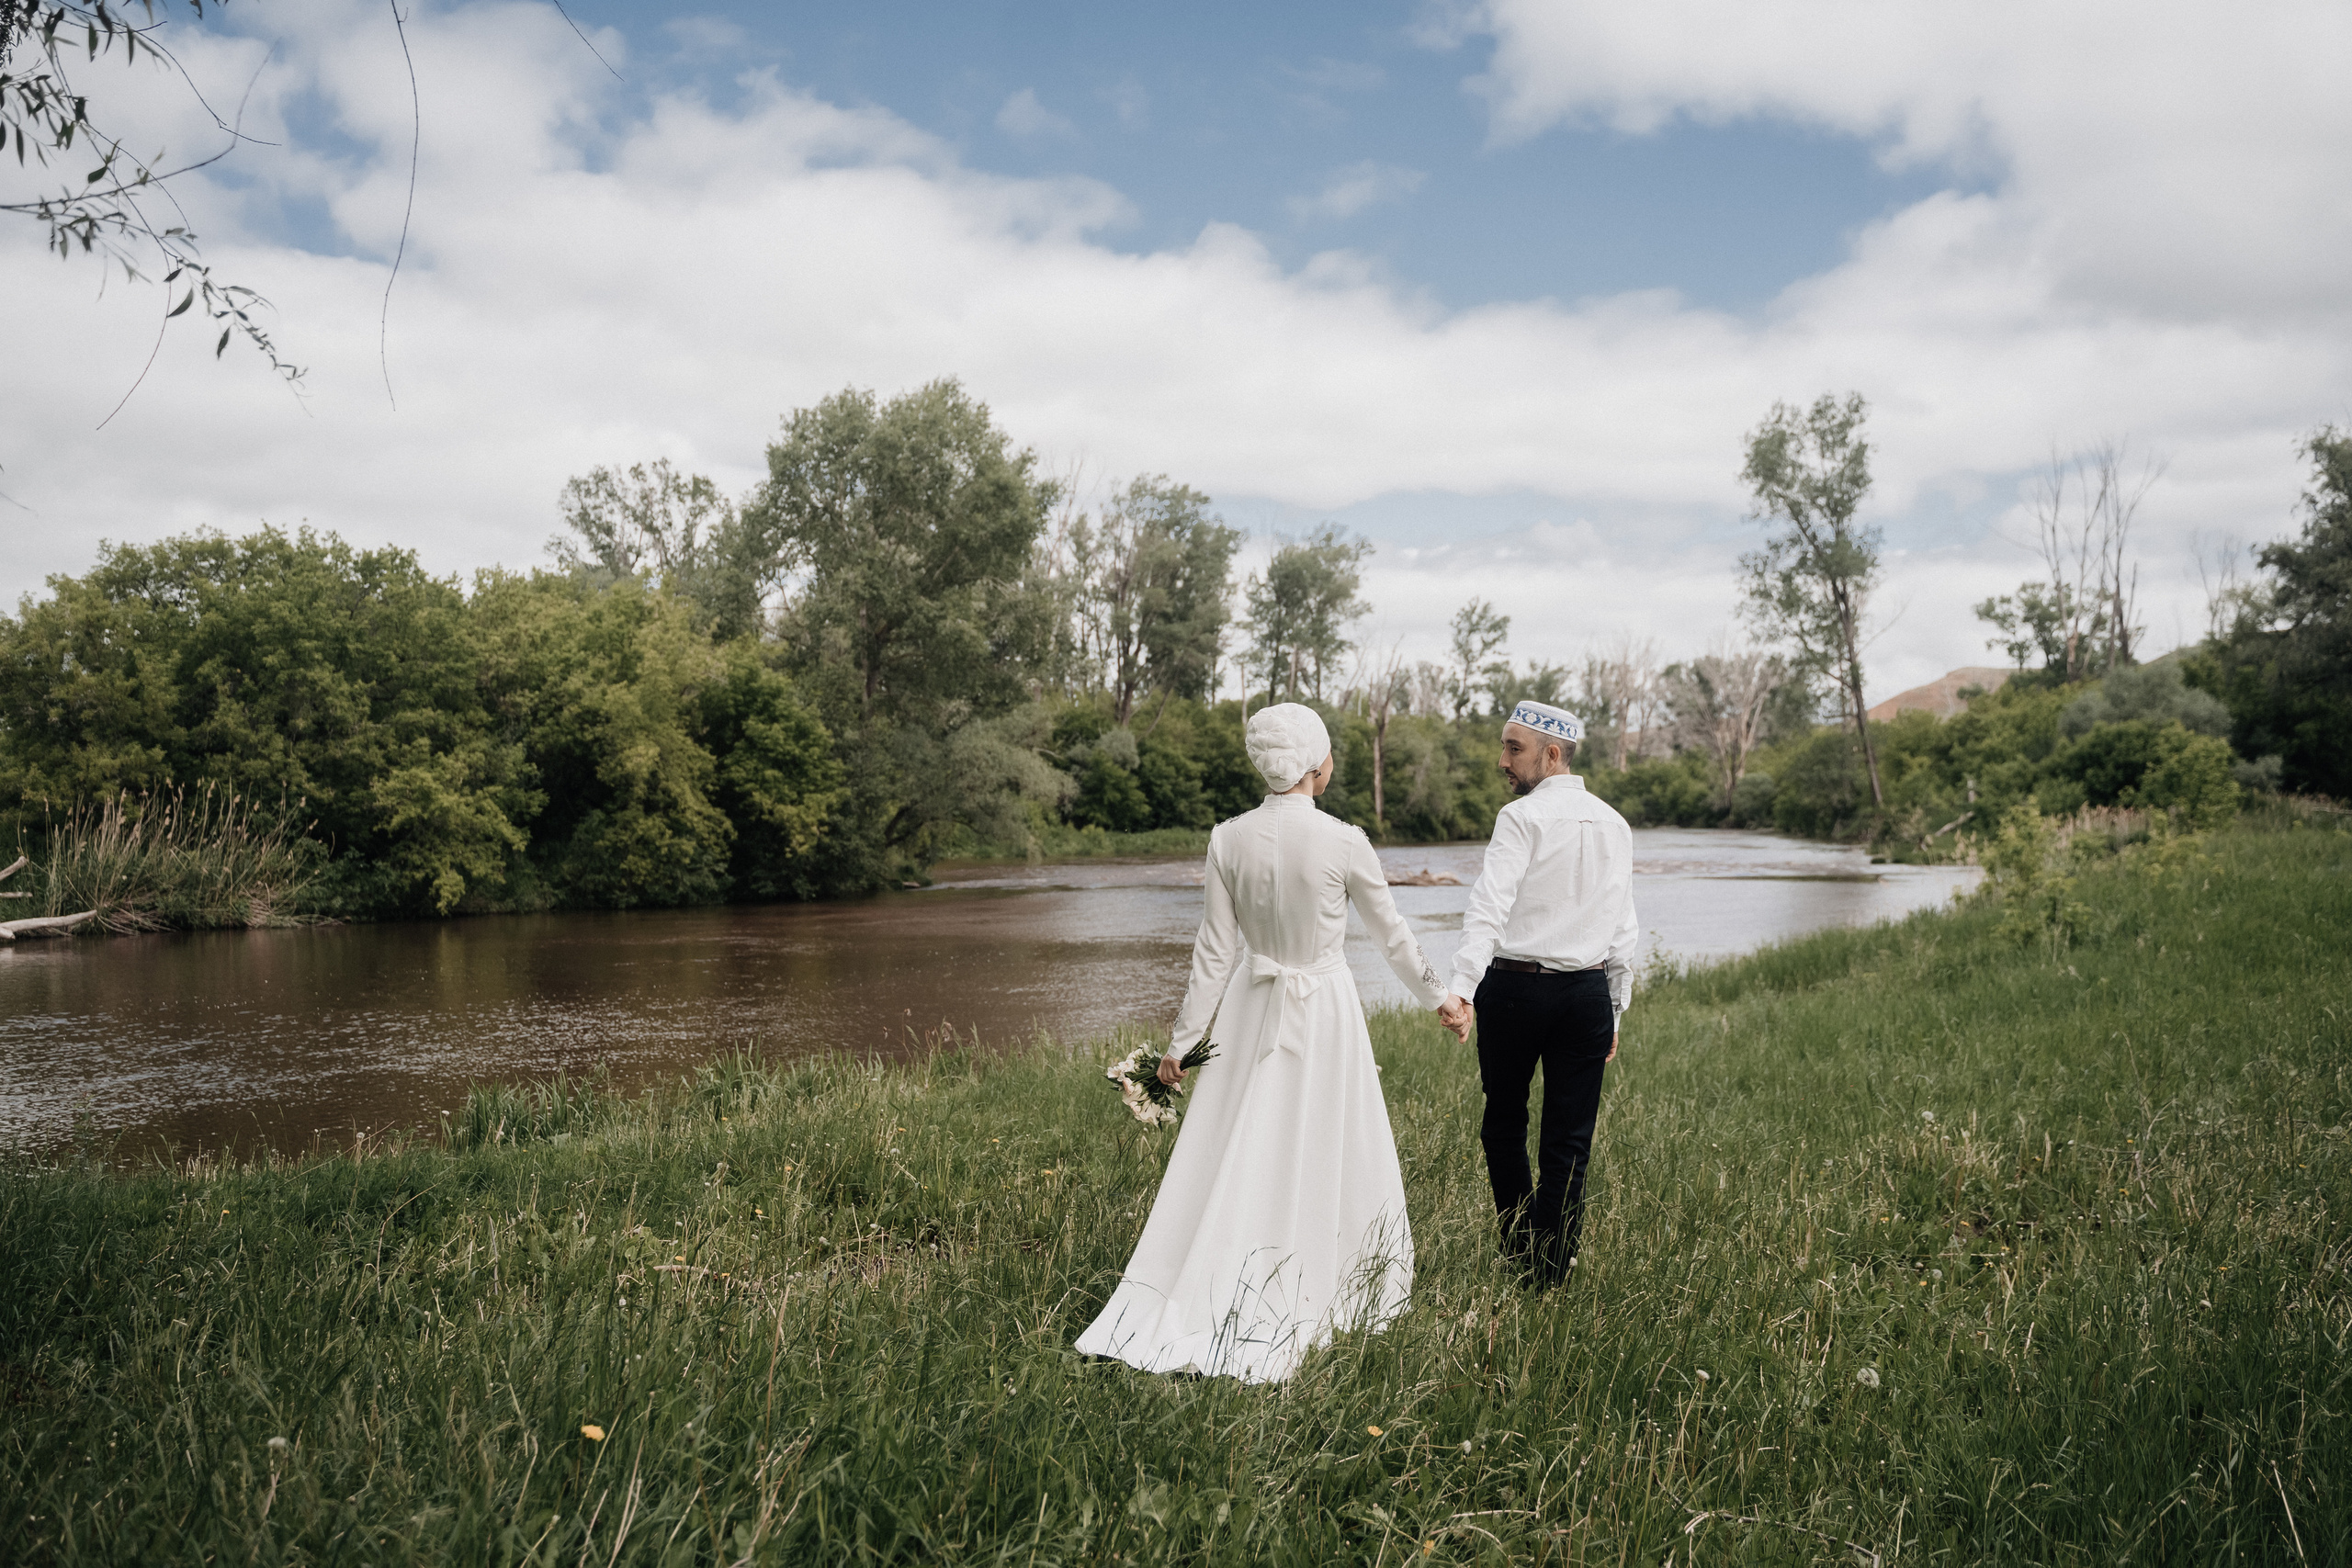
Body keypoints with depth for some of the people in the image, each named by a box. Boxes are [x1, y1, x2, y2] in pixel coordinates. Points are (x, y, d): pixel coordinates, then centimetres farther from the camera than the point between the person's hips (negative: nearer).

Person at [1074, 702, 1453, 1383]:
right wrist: (1437, 994, 15)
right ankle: (1296, 1309, 18)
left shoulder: (1229, 840, -6)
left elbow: (1216, 949, -2)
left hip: (1253, 1009, 3)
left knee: (1236, 1159, 11)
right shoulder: (1344, 842, -15)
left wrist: (1183, 1039, 6)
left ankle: (1192, 1307, 14)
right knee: (1319, 1160, 9)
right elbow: (1392, 934, -1)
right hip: (1324, 1009, -3)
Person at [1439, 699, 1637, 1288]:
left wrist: (1461, 988, -29)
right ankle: (1549, 1278, 8)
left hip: (1515, 986, -4)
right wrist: (1616, 1010, 18)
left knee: (1505, 1125, 15)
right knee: (1569, 1144, 6)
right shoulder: (1614, 825, 10)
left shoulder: (1523, 817, -8)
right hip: (1589, 991, 4)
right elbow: (1623, 930, 12)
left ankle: (1518, 1252, 20)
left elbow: (1490, 907, -21)